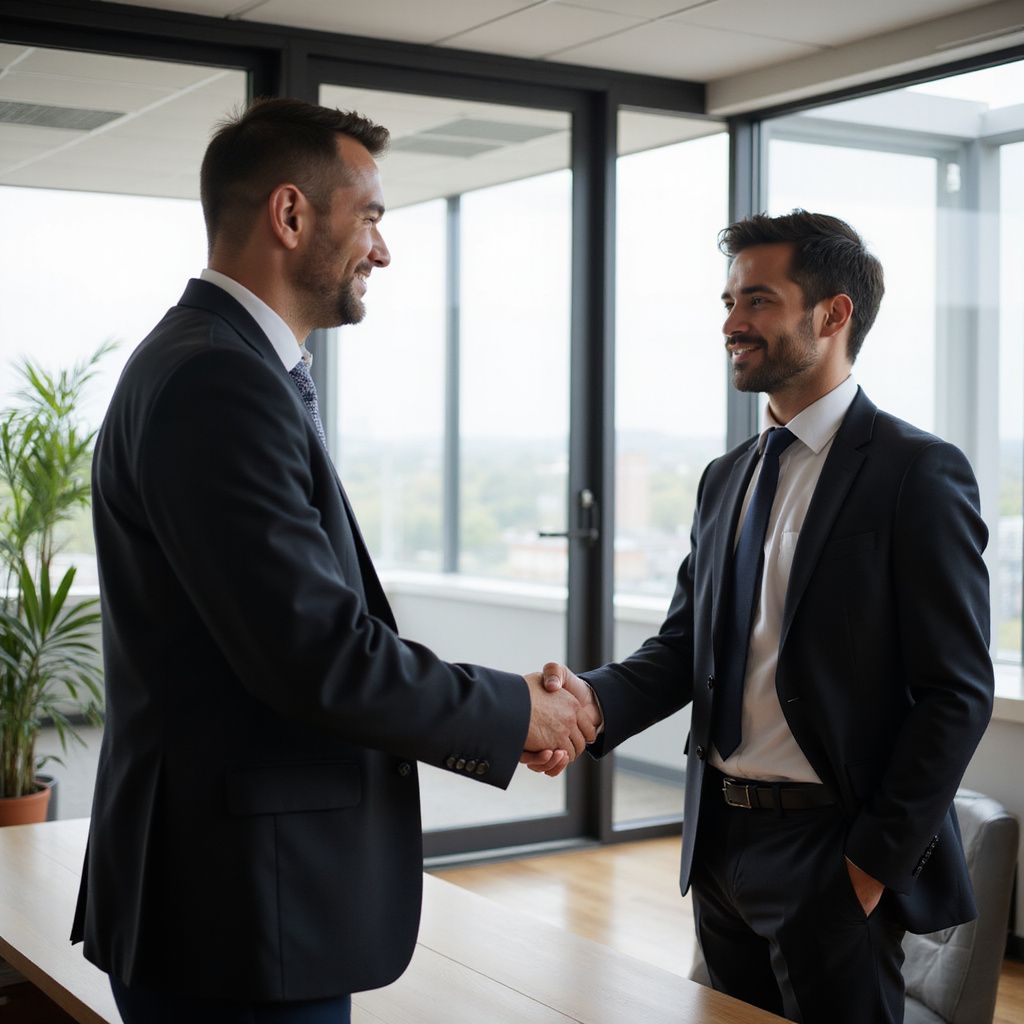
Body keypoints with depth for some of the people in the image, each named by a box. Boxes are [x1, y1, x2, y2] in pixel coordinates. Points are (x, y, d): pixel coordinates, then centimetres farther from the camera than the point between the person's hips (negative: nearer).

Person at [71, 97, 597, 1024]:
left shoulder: (233, 367, 13)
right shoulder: (214, 380, -19)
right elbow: (320, 652, -24)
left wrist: (495, 724, 9)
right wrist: (513, 712, -9)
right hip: (239, 915, -10)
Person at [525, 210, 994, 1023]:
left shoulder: (918, 473, -11)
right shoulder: (725, 479, 11)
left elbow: (957, 694, -13)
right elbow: (684, 646, 9)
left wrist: (877, 864, -14)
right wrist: (595, 700, -12)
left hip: (828, 854, -6)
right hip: (720, 840, 7)